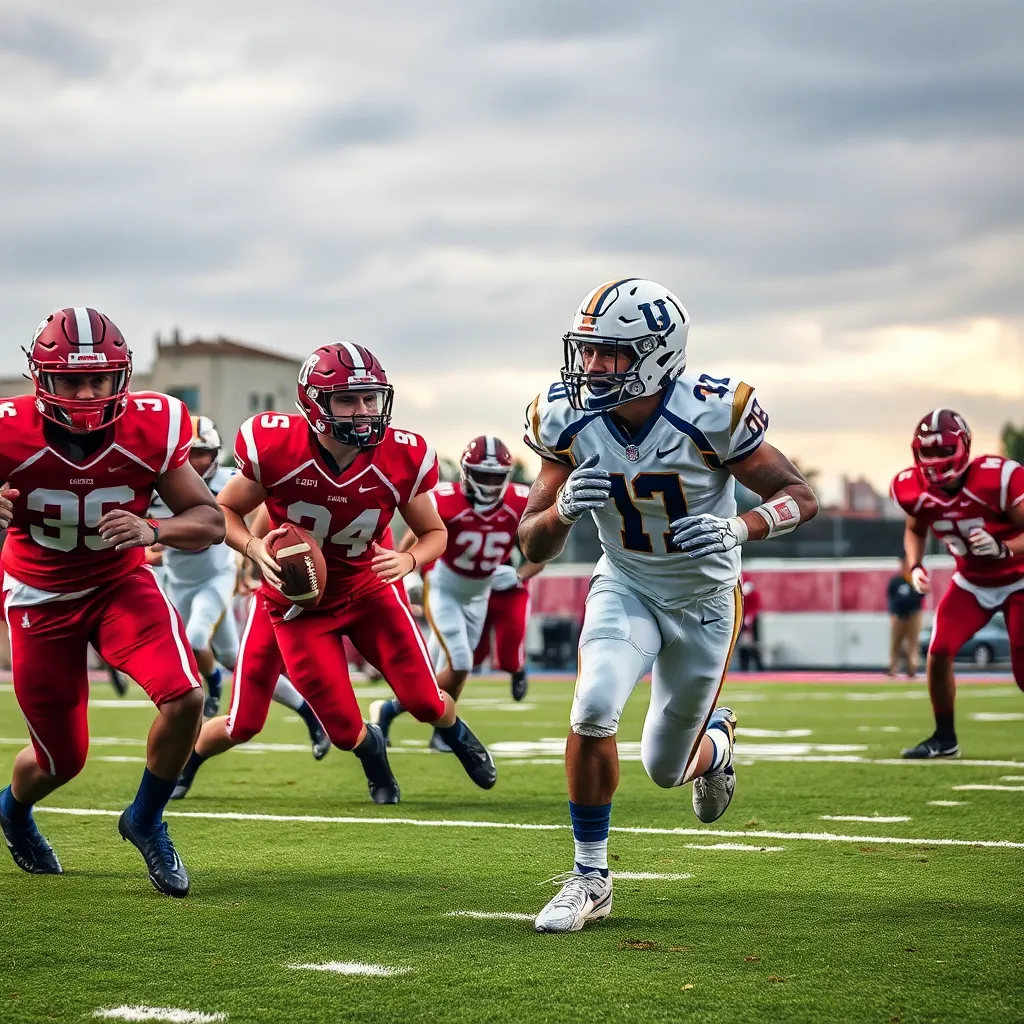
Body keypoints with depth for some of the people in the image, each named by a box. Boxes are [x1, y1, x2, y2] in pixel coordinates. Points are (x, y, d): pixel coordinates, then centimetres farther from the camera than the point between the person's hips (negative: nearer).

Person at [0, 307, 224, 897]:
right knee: (62, 760, 5)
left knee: (186, 697, -22)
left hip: (121, 583, 1)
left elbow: (211, 522, -13)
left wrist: (152, 530, -33)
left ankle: (146, 821, 6)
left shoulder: (150, 430, -20)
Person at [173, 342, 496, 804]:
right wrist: (255, 548, -26)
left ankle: (457, 734, 37)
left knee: (425, 702, -3)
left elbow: (434, 532, -2)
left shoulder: (402, 459, -19)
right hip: (298, 601, -2)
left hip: (368, 588, 2)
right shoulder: (275, 448, -24)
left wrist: (408, 559, -24)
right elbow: (224, 510, -7)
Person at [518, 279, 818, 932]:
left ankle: (718, 738, 47)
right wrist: (562, 511, -34)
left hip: (704, 597, -1)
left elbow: (801, 497, -15)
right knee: (594, 710, -26)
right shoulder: (569, 421, -17)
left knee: (666, 769, 8)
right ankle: (590, 877, -8)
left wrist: (739, 527, -35)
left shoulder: (711, 414, -26)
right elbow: (532, 547, -10)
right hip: (625, 588, 2)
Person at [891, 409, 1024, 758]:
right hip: (972, 582, 5)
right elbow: (915, 531, 9)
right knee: (939, 653, -9)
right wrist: (915, 566, -8)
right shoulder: (914, 489, -14)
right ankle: (945, 738, 8)